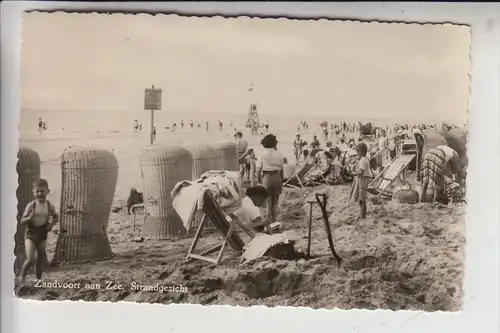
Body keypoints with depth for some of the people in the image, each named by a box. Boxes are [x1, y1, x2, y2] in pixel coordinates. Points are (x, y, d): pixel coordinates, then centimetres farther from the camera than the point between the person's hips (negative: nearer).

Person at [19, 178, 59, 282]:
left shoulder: (50, 205, -3)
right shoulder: (31, 205, -10)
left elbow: (56, 217, 14)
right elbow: (22, 221, -6)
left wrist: (52, 224, -5)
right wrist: (30, 217, -26)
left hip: (42, 235, 3)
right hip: (30, 234, -3)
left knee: (40, 261, 12)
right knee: (30, 259, -14)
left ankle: (38, 280, 29)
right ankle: (22, 275, 14)